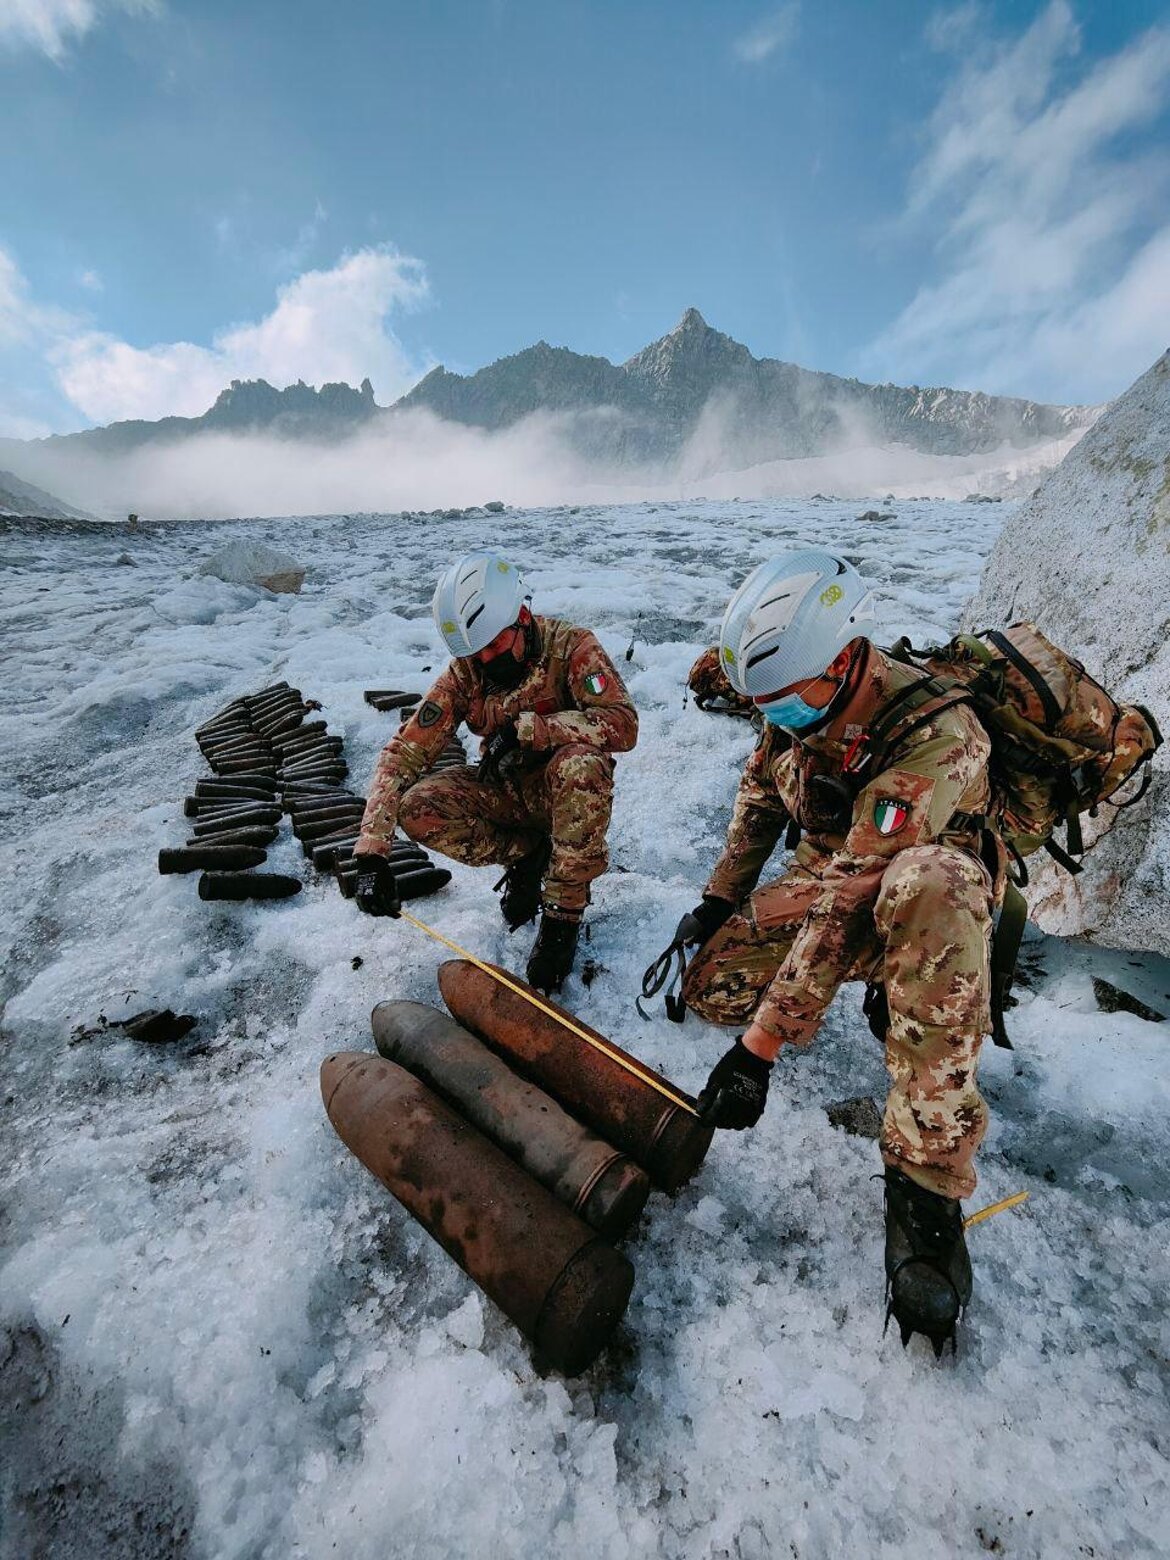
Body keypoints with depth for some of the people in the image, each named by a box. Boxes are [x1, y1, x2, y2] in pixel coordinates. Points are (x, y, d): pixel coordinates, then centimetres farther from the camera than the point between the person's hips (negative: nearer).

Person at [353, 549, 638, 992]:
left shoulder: (570, 646, -17)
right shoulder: (464, 671, -9)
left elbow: (622, 724, -30)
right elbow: (404, 752, -13)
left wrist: (526, 728, -36)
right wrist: (372, 851, -23)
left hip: (567, 791, -3)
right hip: (506, 793, 4)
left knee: (581, 762, -38)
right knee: (416, 809, -20)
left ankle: (564, 912, -20)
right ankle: (529, 854, 2)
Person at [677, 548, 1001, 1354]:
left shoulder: (935, 739, -33)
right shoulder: (800, 704, -12)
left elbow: (851, 904, -38)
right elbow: (760, 796, 4)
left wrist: (761, 1045, -35)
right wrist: (719, 902, 1)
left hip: (930, 887, -5)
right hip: (829, 874, 6)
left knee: (928, 882, -42)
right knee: (712, 986, -14)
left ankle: (927, 1180, -29)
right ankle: (876, 981, 17)